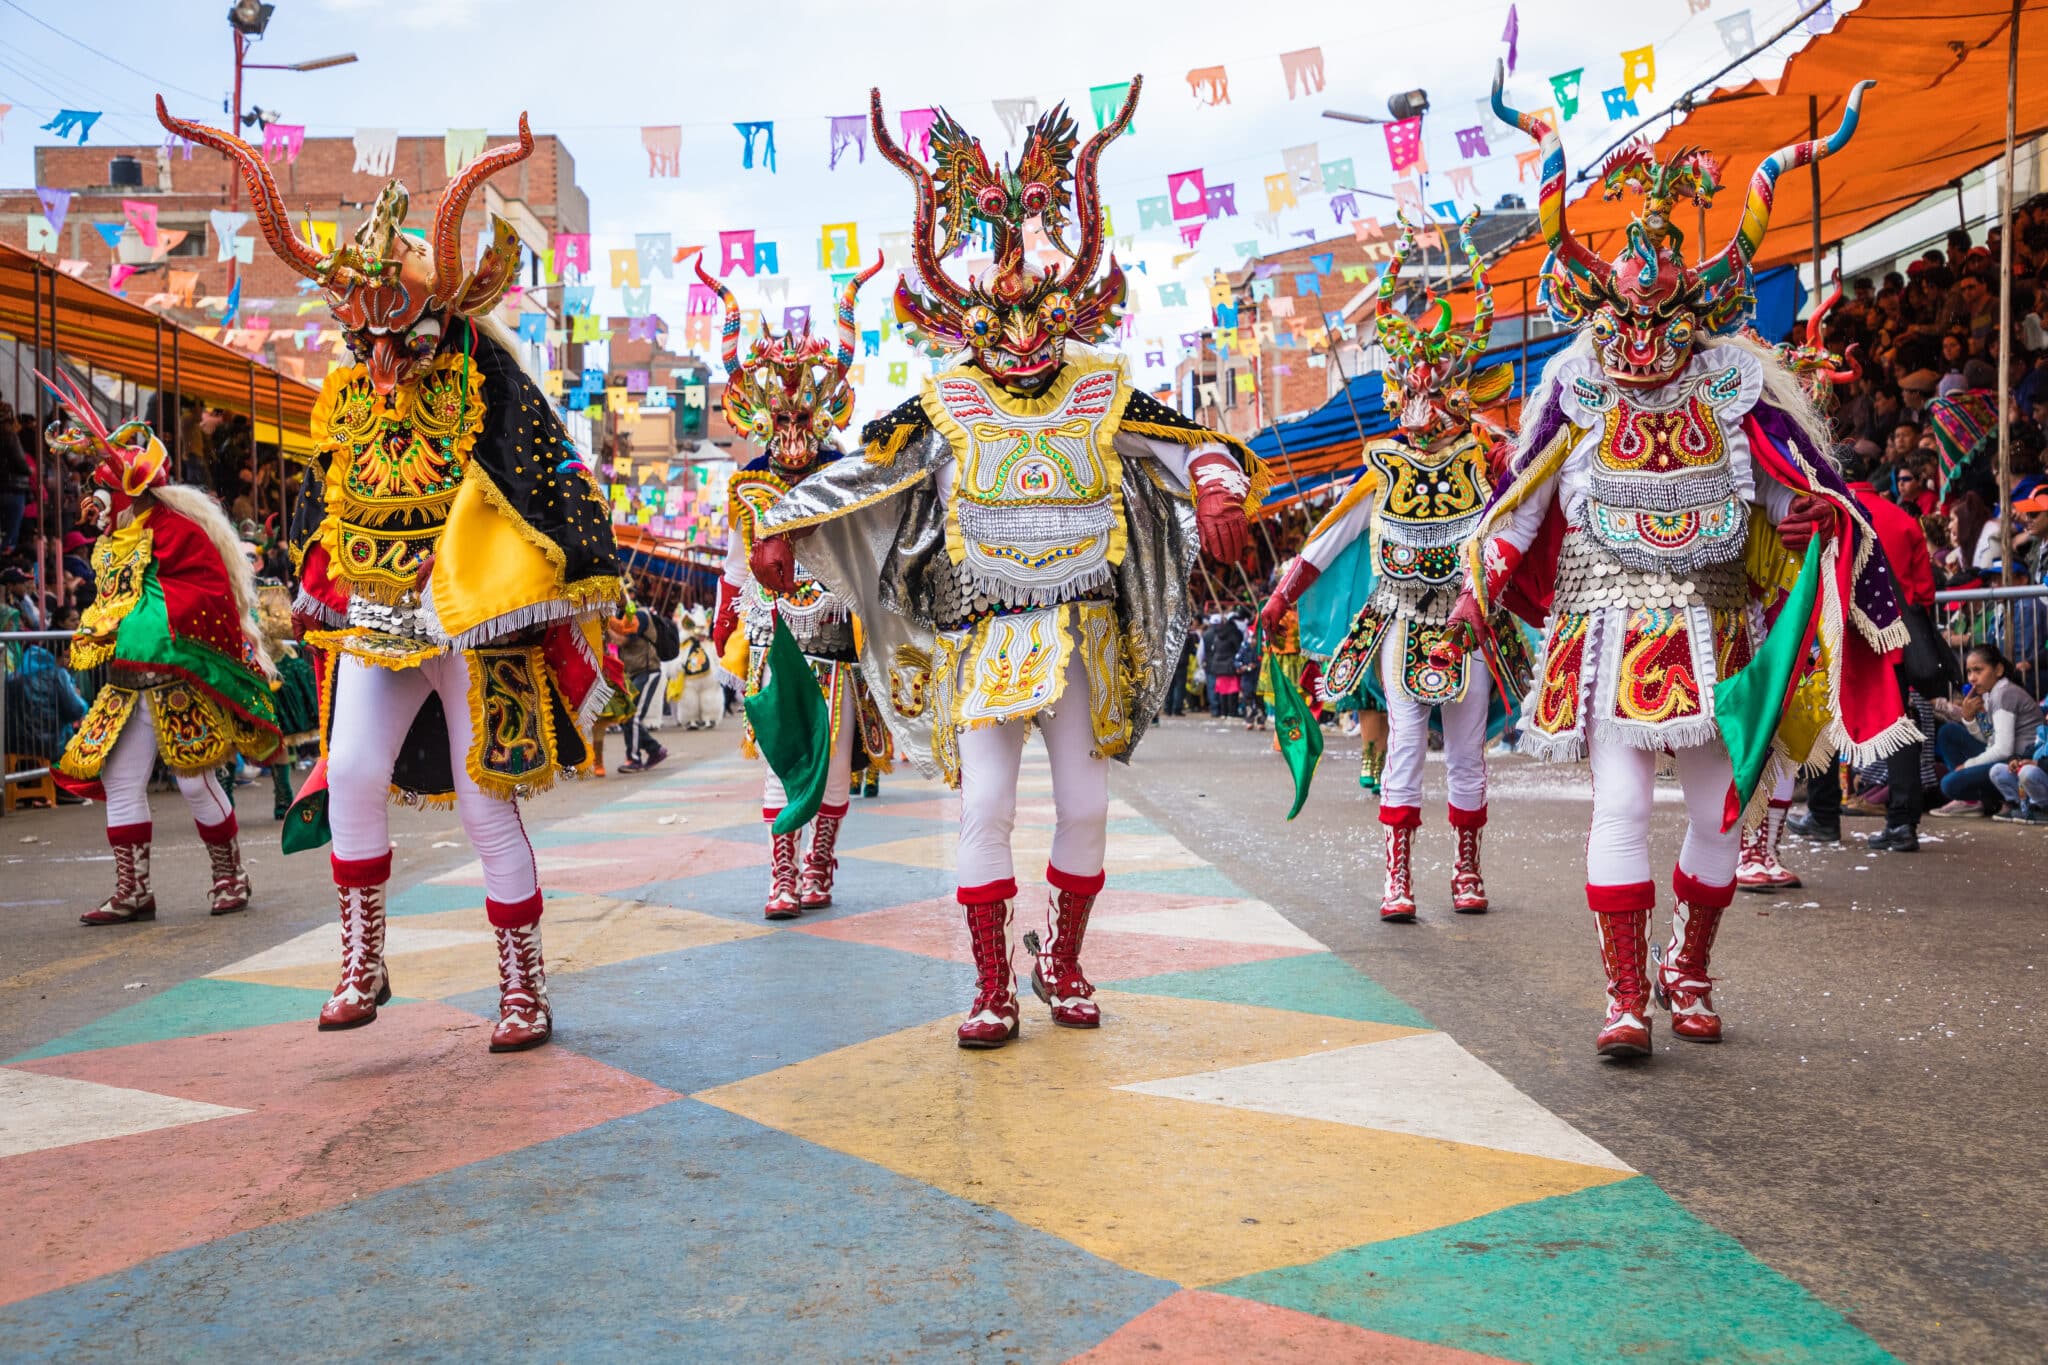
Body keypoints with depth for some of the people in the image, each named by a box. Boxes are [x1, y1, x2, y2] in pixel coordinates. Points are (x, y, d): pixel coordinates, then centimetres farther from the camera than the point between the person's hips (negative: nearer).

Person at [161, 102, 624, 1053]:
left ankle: (524, 988, 12)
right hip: (377, 618, 5)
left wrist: (575, 593, -9)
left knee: (486, 801, -1)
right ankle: (362, 963, 6)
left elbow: (556, 486, -7)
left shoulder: (483, 384, -7)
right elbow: (322, 499, 21)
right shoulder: (347, 395, 9)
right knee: (351, 773, -12)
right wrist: (312, 589, 23)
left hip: (475, 619, -5)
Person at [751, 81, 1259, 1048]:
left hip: (1082, 631, 2)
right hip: (984, 635, -1)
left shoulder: (1102, 396, 2)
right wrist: (781, 530, -7)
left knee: (1085, 803, 3)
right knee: (984, 803, -9)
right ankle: (992, 989, 1)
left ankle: (1062, 966, 22)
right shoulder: (947, 406, 0)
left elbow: (1194, 442, 3)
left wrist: (1219, 491, -18)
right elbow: (856, 467, 2)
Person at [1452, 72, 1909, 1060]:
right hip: (1609, 618, -2)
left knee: (1720, 807, 6)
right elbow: (1521, 497, 6)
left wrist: (1817, 516, -15)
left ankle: (1688, 976, 27)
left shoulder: (1734, 388, 0)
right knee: (1620, 799, -13)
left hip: (1709, 622, 2)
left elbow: (1800, 487, 7)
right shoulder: (1576, 390, -2)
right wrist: (1479, 588, 4)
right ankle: (1626, 997, -6)